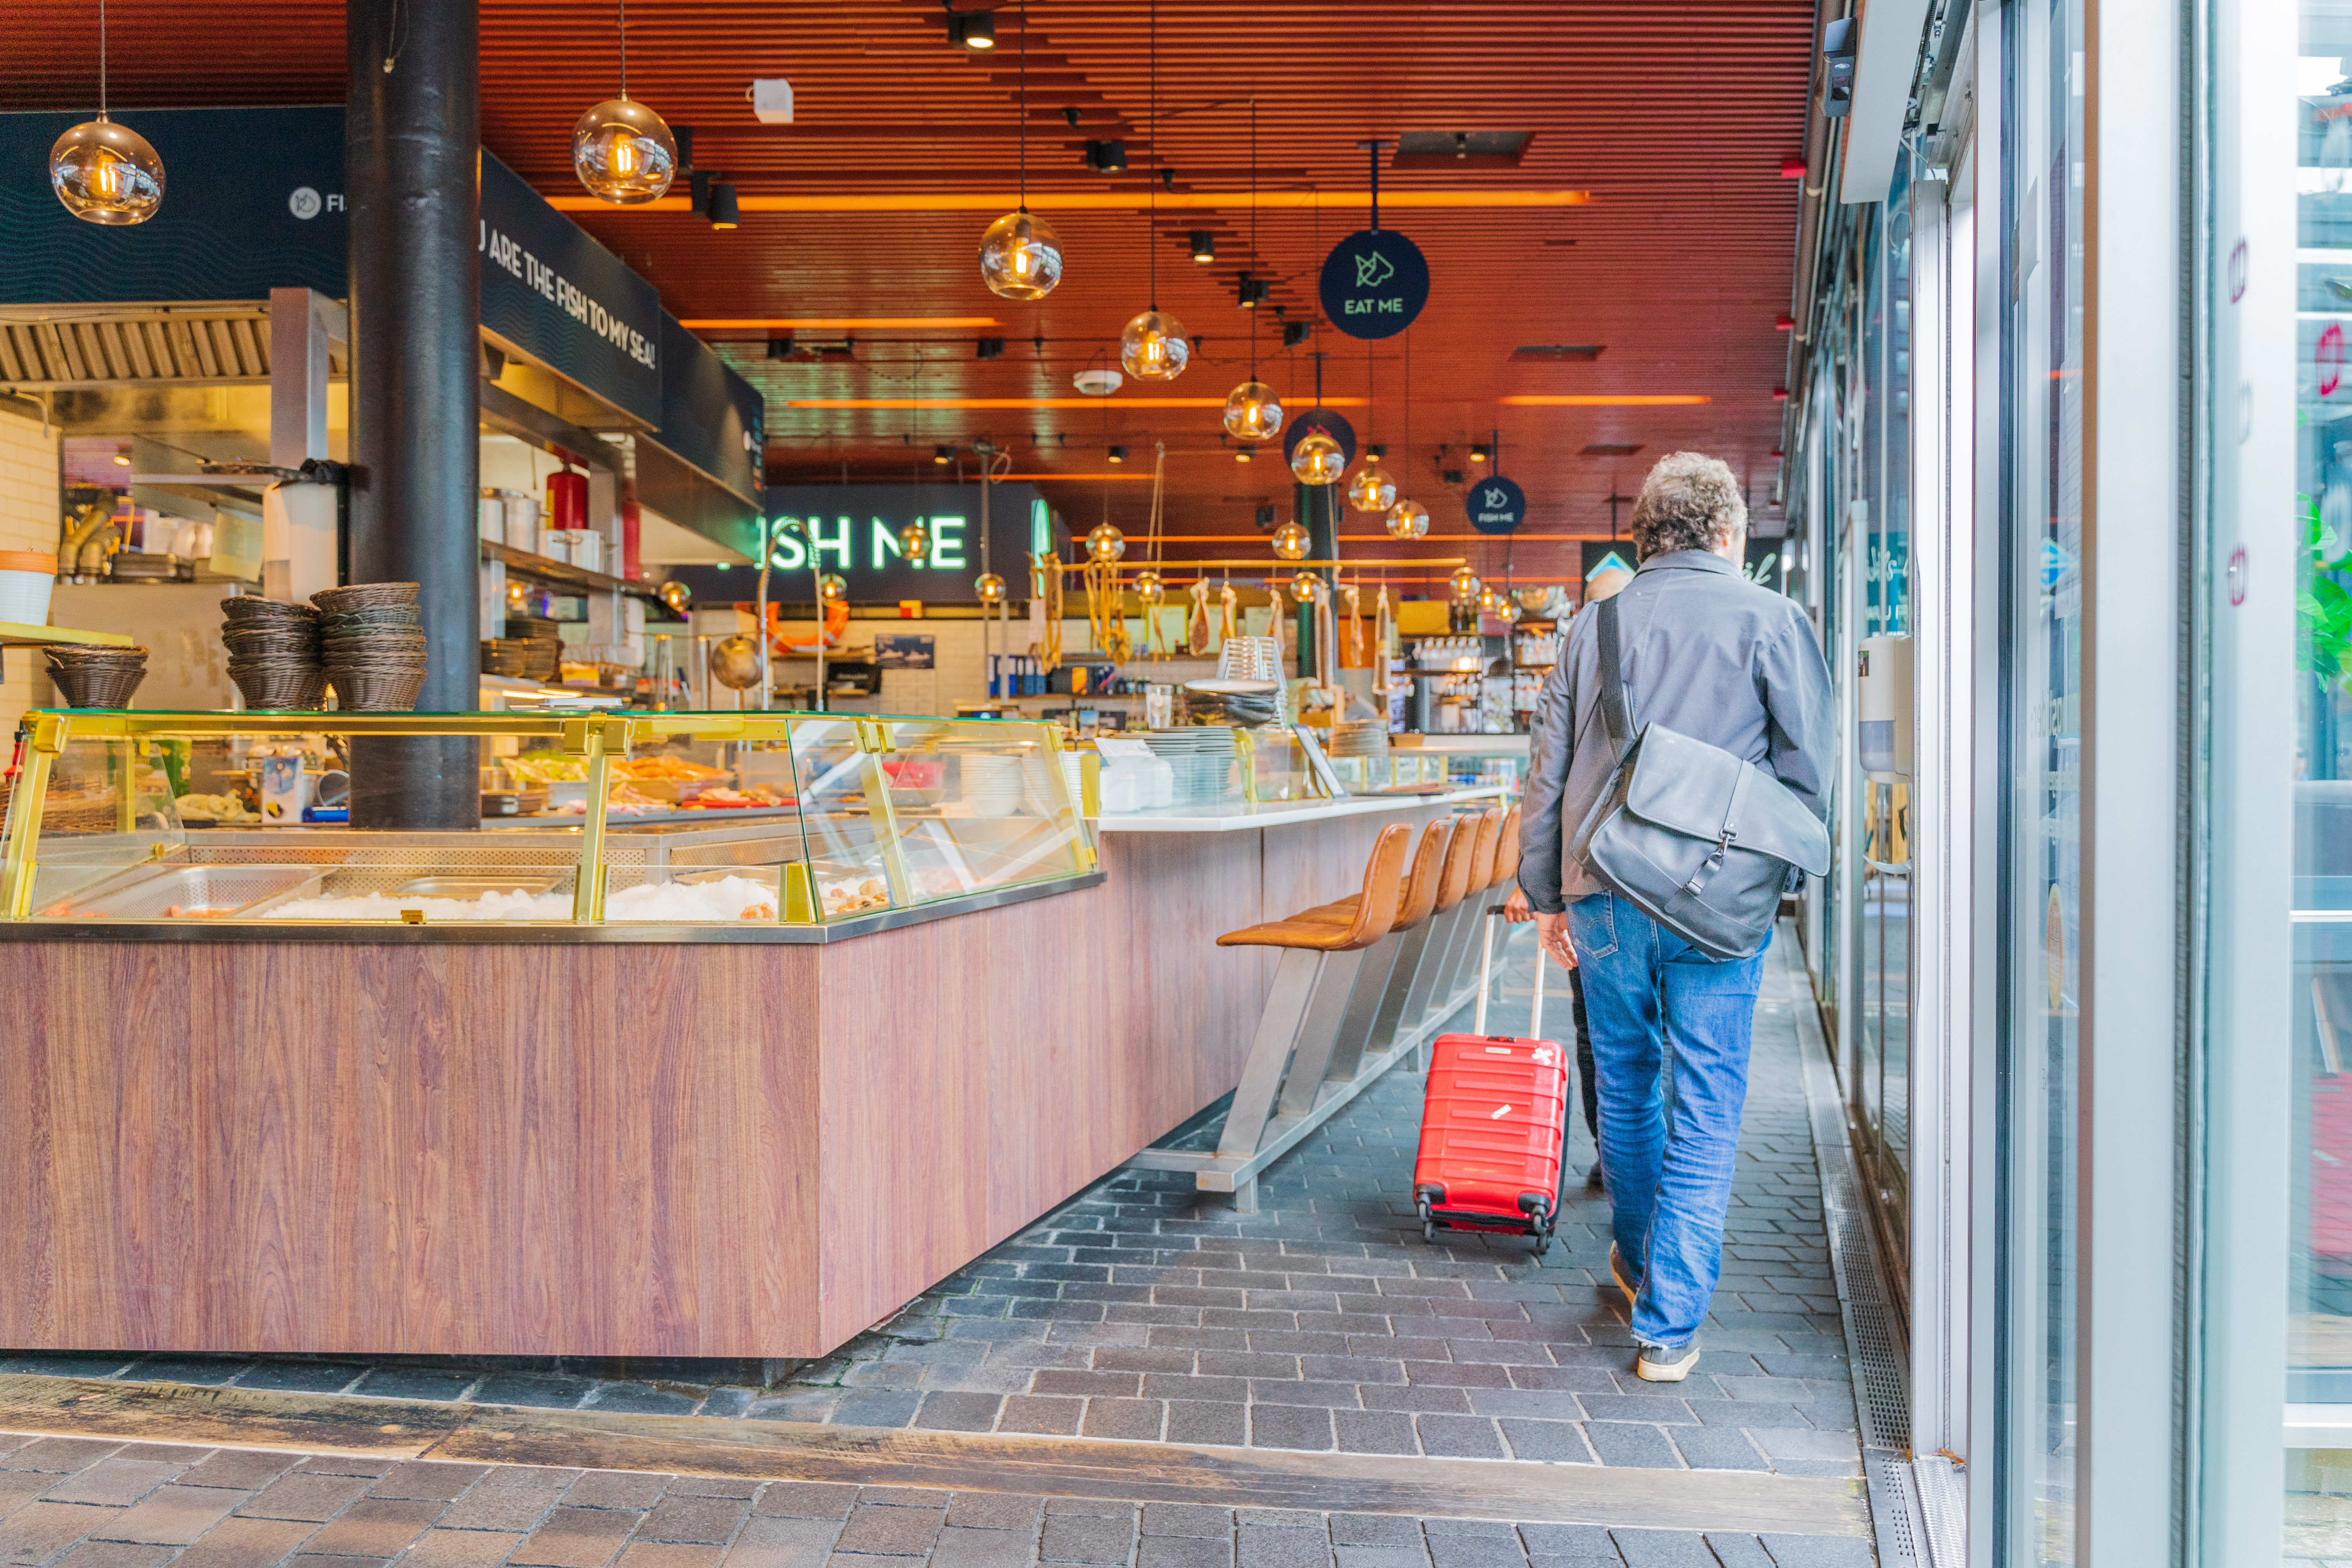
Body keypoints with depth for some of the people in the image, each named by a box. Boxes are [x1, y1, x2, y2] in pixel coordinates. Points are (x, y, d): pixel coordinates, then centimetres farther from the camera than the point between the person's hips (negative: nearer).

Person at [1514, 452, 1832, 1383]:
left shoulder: (1592, 627, 9)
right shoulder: (1767, 618, 0)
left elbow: (1547, 775, 10)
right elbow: (1808, 765, -4)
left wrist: (1544, 895, 17)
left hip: (1606, 896, 3)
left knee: (1626, 1088, 20)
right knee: (1705, 1112, 3)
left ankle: (1638, 1263, 37)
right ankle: (1669, 1324, 4)